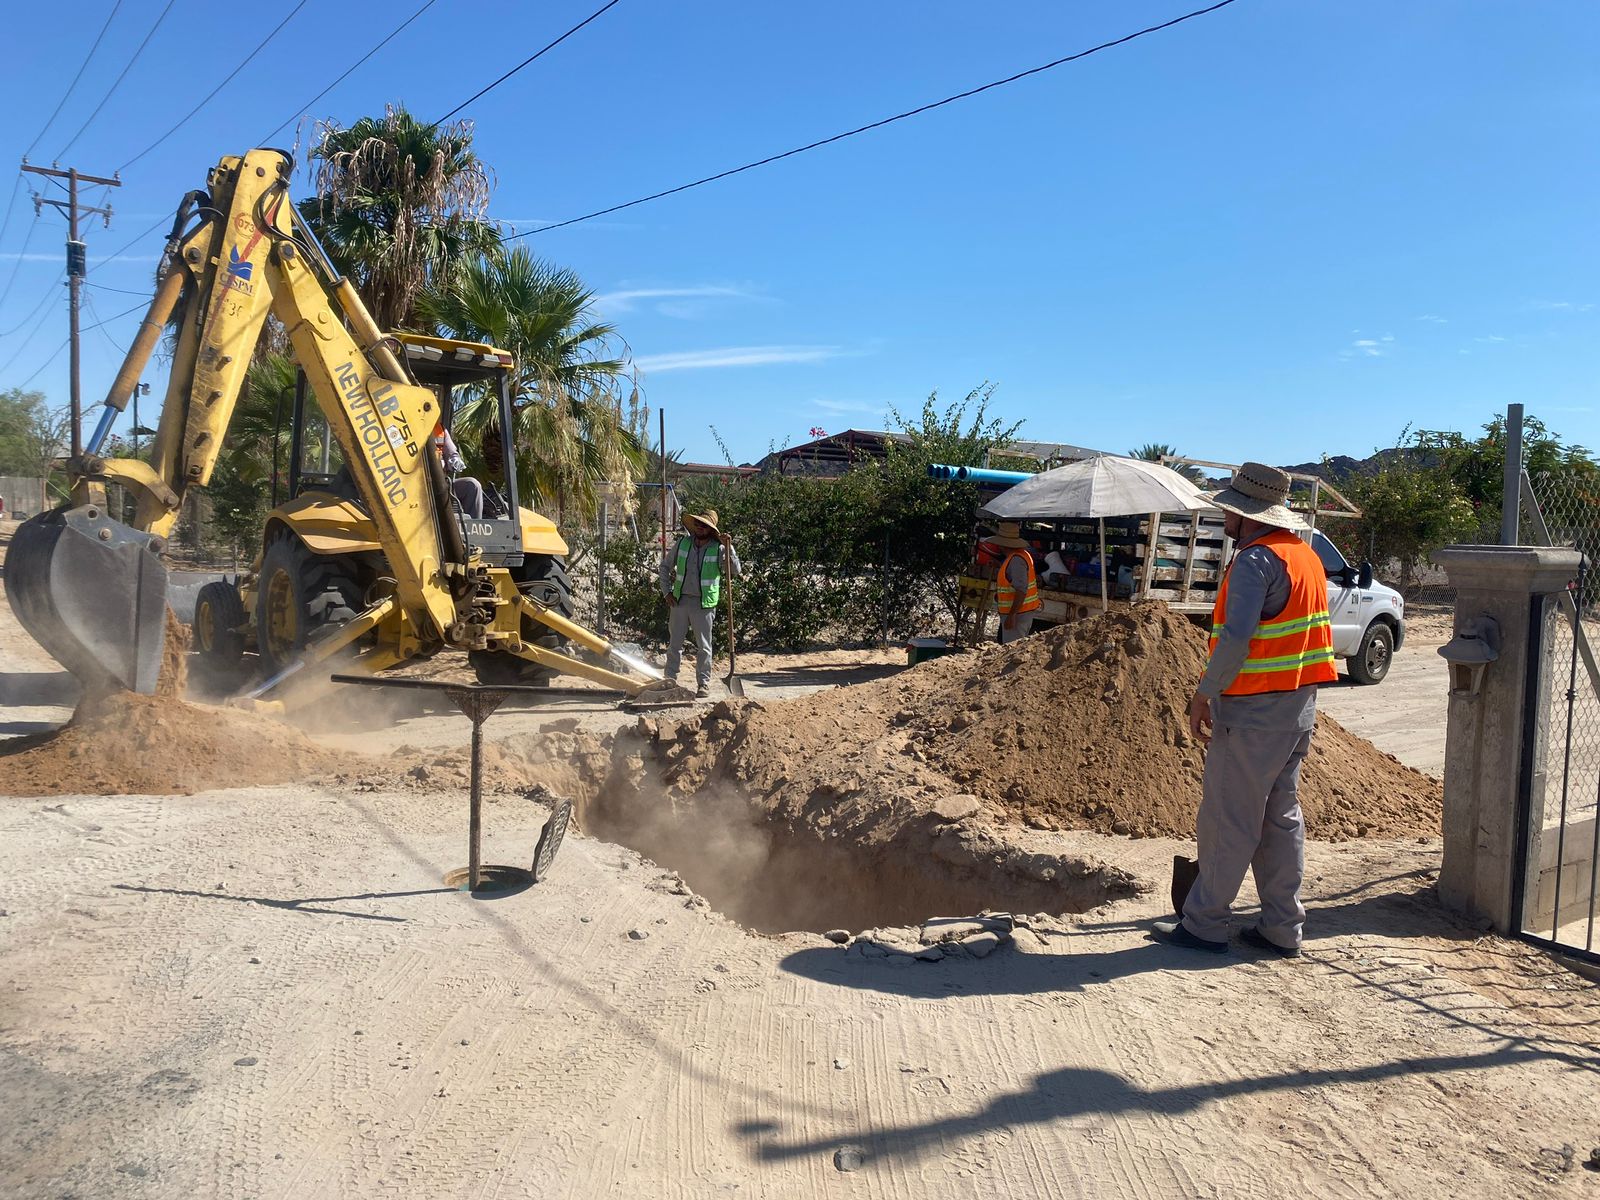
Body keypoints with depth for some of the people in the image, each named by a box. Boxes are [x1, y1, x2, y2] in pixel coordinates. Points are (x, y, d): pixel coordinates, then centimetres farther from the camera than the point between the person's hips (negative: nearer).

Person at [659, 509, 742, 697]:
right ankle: (670, 678, 21)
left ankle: (704, 682, 14)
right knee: (674, 642, 9)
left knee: (703, 646, 4)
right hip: (680, 600, 3)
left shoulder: (718, 549, -6)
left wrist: (729, 548, -23)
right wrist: (667, 591, 7)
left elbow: (735, 571, -15)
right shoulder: (682, 543, 2)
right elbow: (665, 566, 13)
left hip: (704, 603, -3)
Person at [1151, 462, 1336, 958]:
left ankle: (1204, 923, 8)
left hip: (1252, 711, -9)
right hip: (1300, 704, 9)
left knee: (1226, 819, -1)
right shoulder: (1306, 555, 14)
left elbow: (1236, 638, -26)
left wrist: (1204, 694, -18)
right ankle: (1282, 927, 21)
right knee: (1281, 816, 14)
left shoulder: (1256, 559, -16)